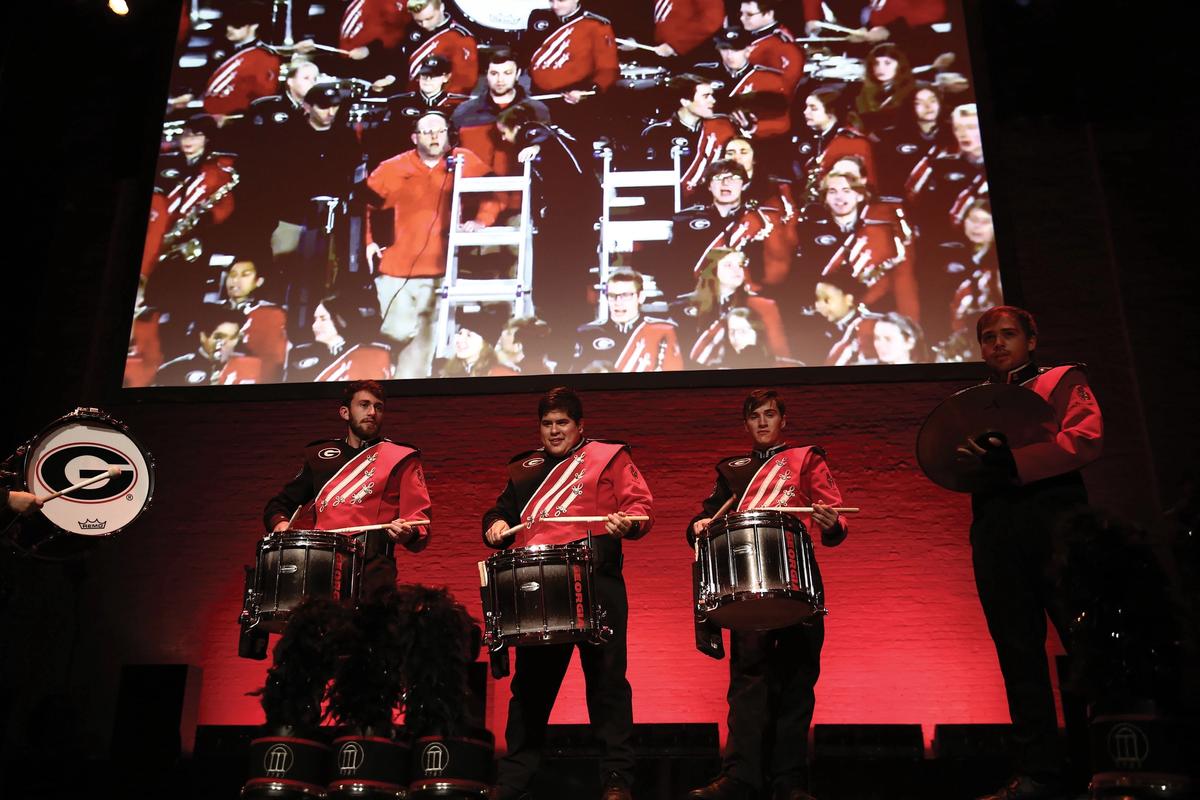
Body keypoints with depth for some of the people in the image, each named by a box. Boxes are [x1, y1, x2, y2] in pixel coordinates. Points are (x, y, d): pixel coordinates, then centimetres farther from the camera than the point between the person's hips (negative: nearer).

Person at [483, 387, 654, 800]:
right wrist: (496, 526, 5)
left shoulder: (608, 457, 8)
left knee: (607, 680, -1)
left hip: (596, 581, -4)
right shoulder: (524, 470, 22)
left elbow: (640, 504, 1)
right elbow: (501, 510, 27)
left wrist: (627, 522, -20)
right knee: (531, 682, 9)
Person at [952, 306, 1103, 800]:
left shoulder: (1064, 380, 15)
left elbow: (1086, 440, -3)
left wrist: (1012, 462, -15)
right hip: (995, 532, 4)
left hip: (1054, 521, -3)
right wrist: (967, 458, -6)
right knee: (1019, 654, 0)